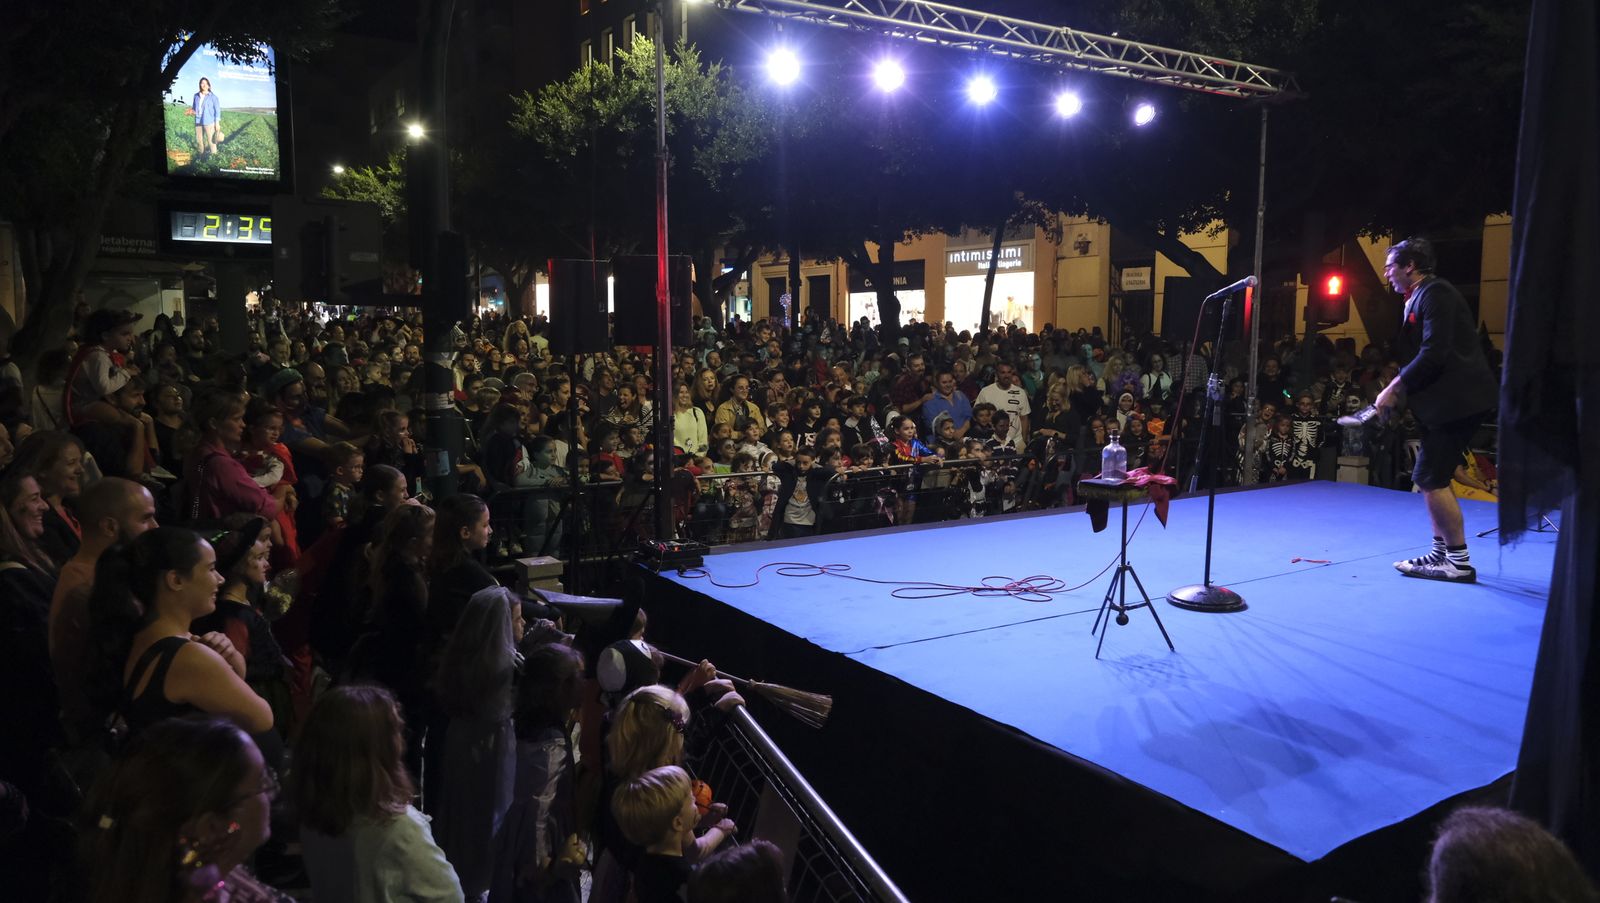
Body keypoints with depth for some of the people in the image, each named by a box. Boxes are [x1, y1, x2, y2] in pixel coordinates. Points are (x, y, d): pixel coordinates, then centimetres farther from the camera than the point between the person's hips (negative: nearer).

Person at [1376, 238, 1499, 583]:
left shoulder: (1435, 293, -13)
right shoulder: (1419, 297, 17)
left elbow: (1434, 354, -21)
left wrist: (1394, 388, -16)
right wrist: (1400, 388, 5)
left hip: (1458, 399, -10)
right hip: (1447, 401, 10)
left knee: (1430, 478, -8)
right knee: (1430, 477, 14)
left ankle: (1459, 563, -1)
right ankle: (1441, 552, 22)